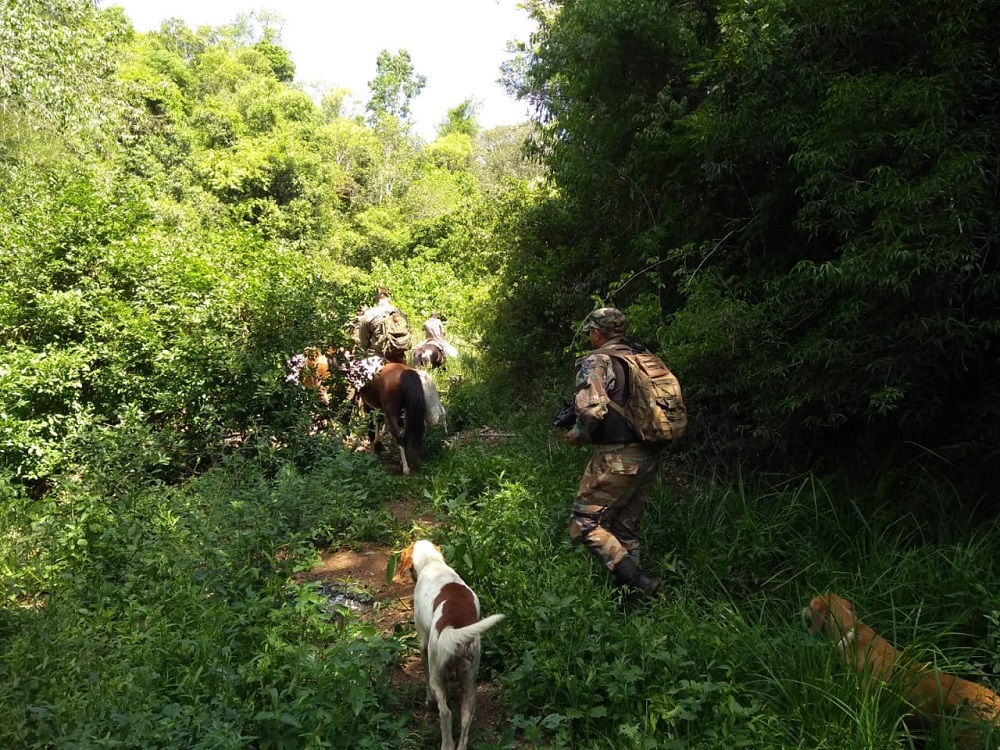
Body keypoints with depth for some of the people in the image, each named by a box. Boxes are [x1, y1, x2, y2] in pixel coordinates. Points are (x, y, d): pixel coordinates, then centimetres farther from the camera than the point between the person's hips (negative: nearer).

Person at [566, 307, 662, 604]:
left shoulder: (596, 362, -10)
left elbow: (592, 410, -24)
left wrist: (577, 435, -4)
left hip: (617, 458, -8)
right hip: (649, 457, 8)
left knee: (584, 523, 0)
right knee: (626, 529, 19)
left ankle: (638, 581, -7)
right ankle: (631, 590, 24)